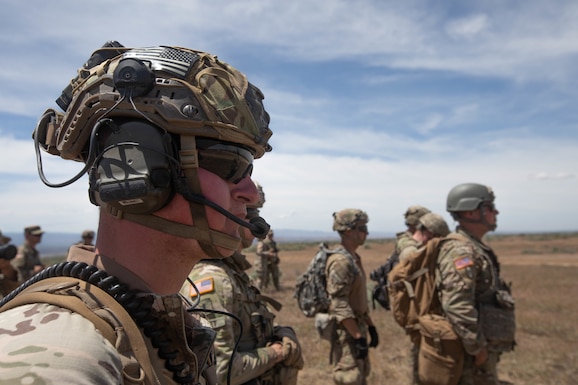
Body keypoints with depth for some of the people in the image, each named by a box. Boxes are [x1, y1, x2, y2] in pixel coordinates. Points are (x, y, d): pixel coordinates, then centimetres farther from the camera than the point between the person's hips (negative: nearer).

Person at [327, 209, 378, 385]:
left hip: (357, 327, 10)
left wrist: (370, 327, 17)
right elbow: (340, 306, -25)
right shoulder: (340, 262, -22)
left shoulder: (354, 258, 9)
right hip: (346, 332, -10)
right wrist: (358, 337, -23)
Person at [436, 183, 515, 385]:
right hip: (472, 351, -10)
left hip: (483, 345, 10)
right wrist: (477, 348, -22)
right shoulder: (461, 251, -22)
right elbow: (457, 307, -30)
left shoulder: (476, 248, 11)